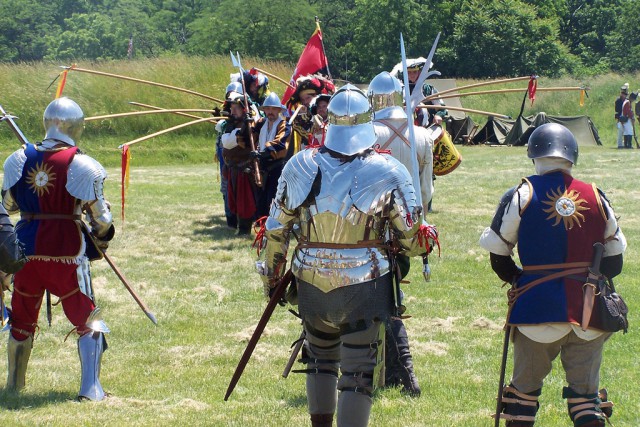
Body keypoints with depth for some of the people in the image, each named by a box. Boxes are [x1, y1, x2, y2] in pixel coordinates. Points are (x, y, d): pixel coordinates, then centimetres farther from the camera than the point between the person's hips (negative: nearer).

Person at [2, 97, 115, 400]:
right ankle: (90, 387, -1)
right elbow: (100, 216, -5)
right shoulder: (81, 165, -10)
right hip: (66, 250, -4)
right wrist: (102, 238, 16)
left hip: (26, 247, 4)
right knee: (88, 321, 7)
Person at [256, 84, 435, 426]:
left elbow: (275, 231, 4)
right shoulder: (387, 172, -11)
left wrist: (272, 276, 18)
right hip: (364, 284, -3)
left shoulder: (299, 166, -3)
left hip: (312, 284, 3)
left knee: (321, 357, 25)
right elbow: (412, 241, -6)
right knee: (357, 372, 5)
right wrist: (415, 245, 17)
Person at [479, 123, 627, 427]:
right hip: (588, 308, 2)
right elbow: (614, 262, 10)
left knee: (525, 384, 12)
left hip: (538, 307, -2)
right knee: (585, 389, 9)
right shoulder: (596, 197, 3)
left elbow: (497, 257, 1)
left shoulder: (520, 196, -5)